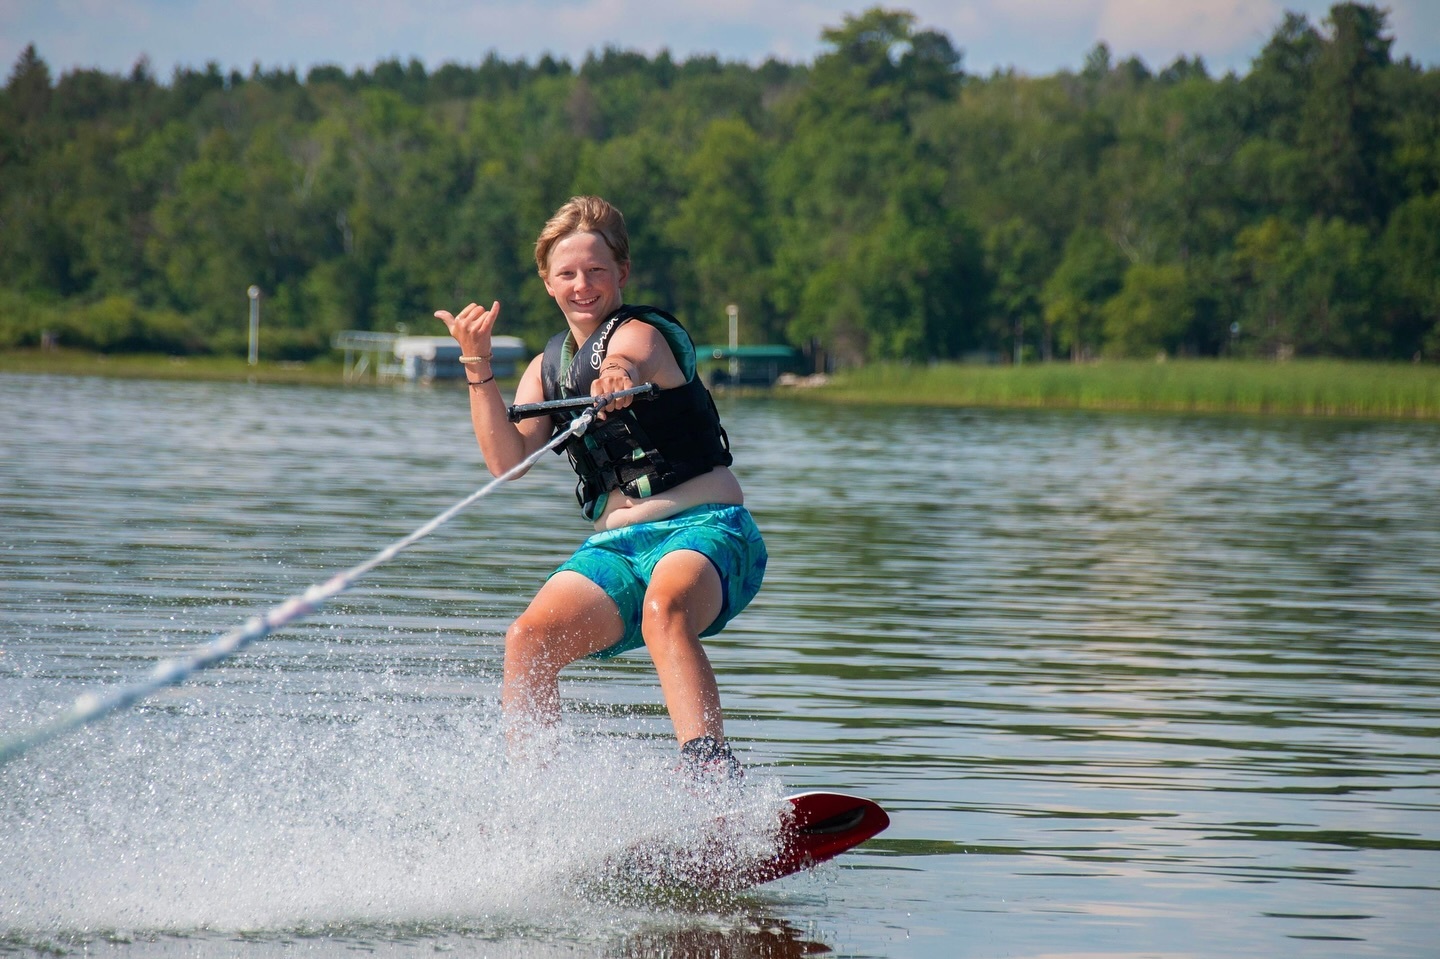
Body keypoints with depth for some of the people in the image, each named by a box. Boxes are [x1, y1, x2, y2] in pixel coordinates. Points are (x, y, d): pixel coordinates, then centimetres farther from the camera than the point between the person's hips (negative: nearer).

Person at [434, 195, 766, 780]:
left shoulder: (638, 332, -3)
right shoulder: (547, 369, 15)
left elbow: (627, 361, -30)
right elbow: (509, 462, 1)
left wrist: (618, 377, -54)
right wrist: (478, 368, -9)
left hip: (704, 527, -6)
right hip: (616, 545, 6)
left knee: (664, 610, -38)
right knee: (528, 640, -18)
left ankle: (712, 776, -52)